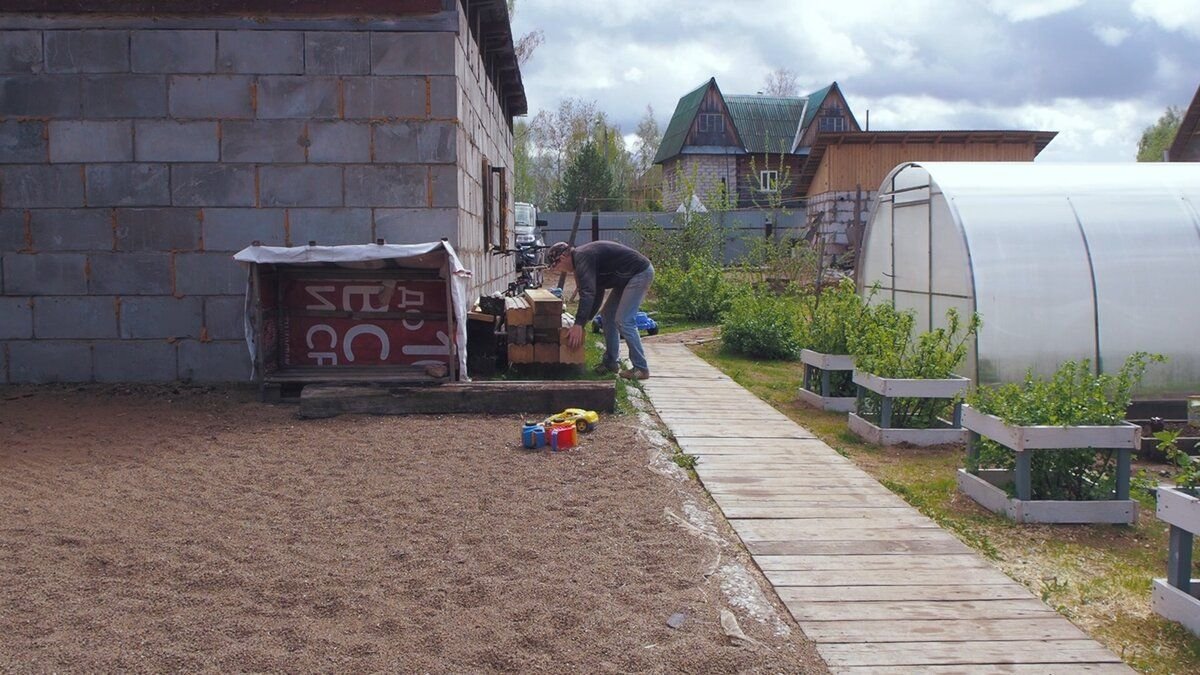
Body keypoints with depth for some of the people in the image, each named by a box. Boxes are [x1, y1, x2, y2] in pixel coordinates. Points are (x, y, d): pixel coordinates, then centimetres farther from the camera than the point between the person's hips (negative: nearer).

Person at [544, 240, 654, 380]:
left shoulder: (582, 258, -20)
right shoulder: (581, 258, 13)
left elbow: (588, 292, -30)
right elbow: (597, 292, 18)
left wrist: (579, 324, -31)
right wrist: (584, 320, 15)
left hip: (641, 273, -11)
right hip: (628, 276, 11)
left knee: (623, 321, -13)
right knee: (608, 314, 13)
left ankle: (641, 368, -7)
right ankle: (611, 362, 18)